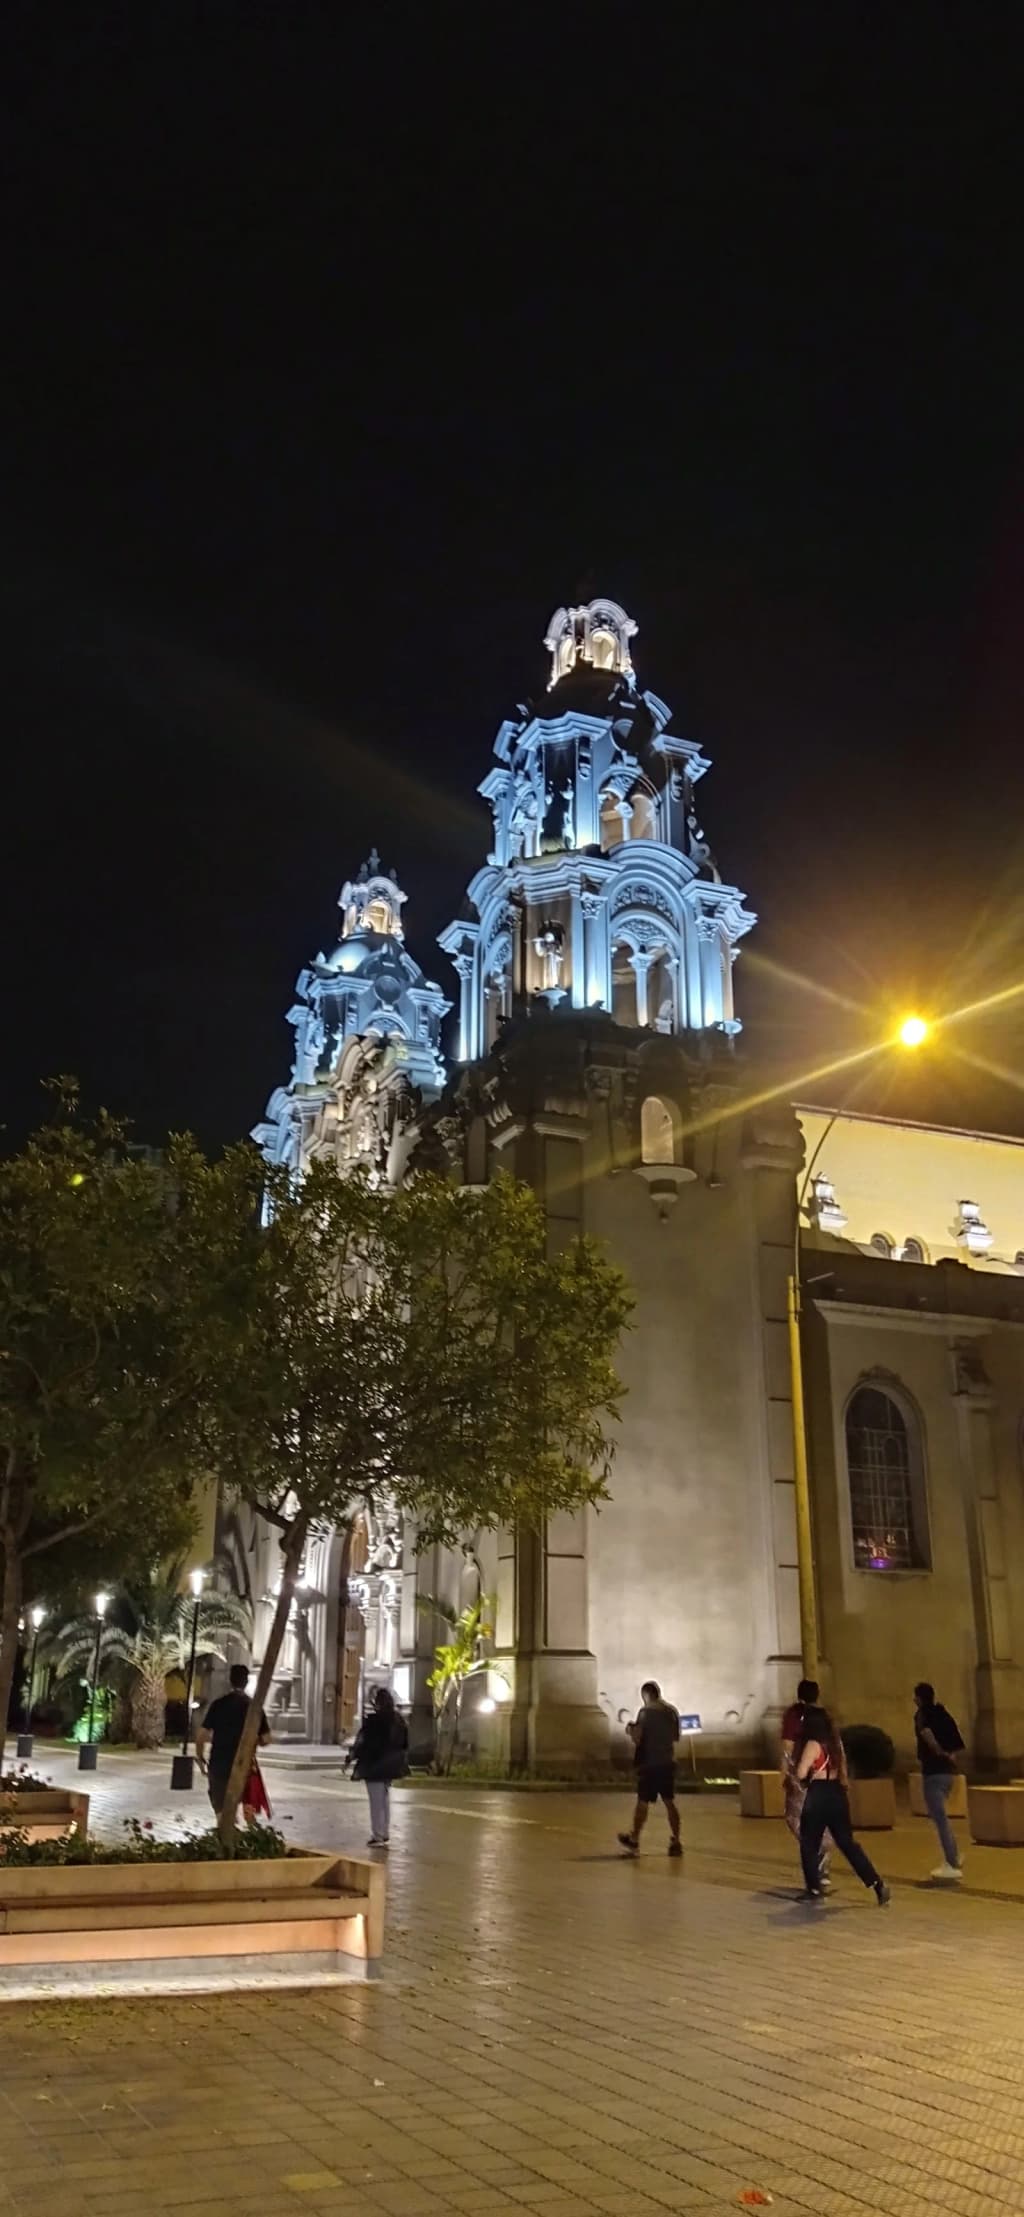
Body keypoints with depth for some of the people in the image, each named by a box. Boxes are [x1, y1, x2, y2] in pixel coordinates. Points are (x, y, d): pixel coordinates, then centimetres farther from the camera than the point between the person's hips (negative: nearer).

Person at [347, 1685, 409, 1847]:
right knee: (385, 1800, 19)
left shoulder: (374, 1721, -21)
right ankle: (385, 1834, 25)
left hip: (373, 1765, -7)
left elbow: (363, 1743, -17)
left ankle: (378, 1836, 6)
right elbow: (404, 1744, 10)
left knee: (376, 1802, 2)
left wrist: (351, 1755, -2)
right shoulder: (399, 1720, 2)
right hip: (389, 1766, 7)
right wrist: (401, 1762, 21)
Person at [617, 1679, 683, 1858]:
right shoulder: (672, 1711, 6)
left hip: (649, 1764, -6)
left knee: (642, 1803, 6)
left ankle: (634, 1840, 17)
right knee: (669, 1802, 10)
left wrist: (631, 1729, 5)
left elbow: (636, 1739, -15)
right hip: (668, 1762, 6)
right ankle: (676, 1842, 6)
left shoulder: (646, 1712, -13)